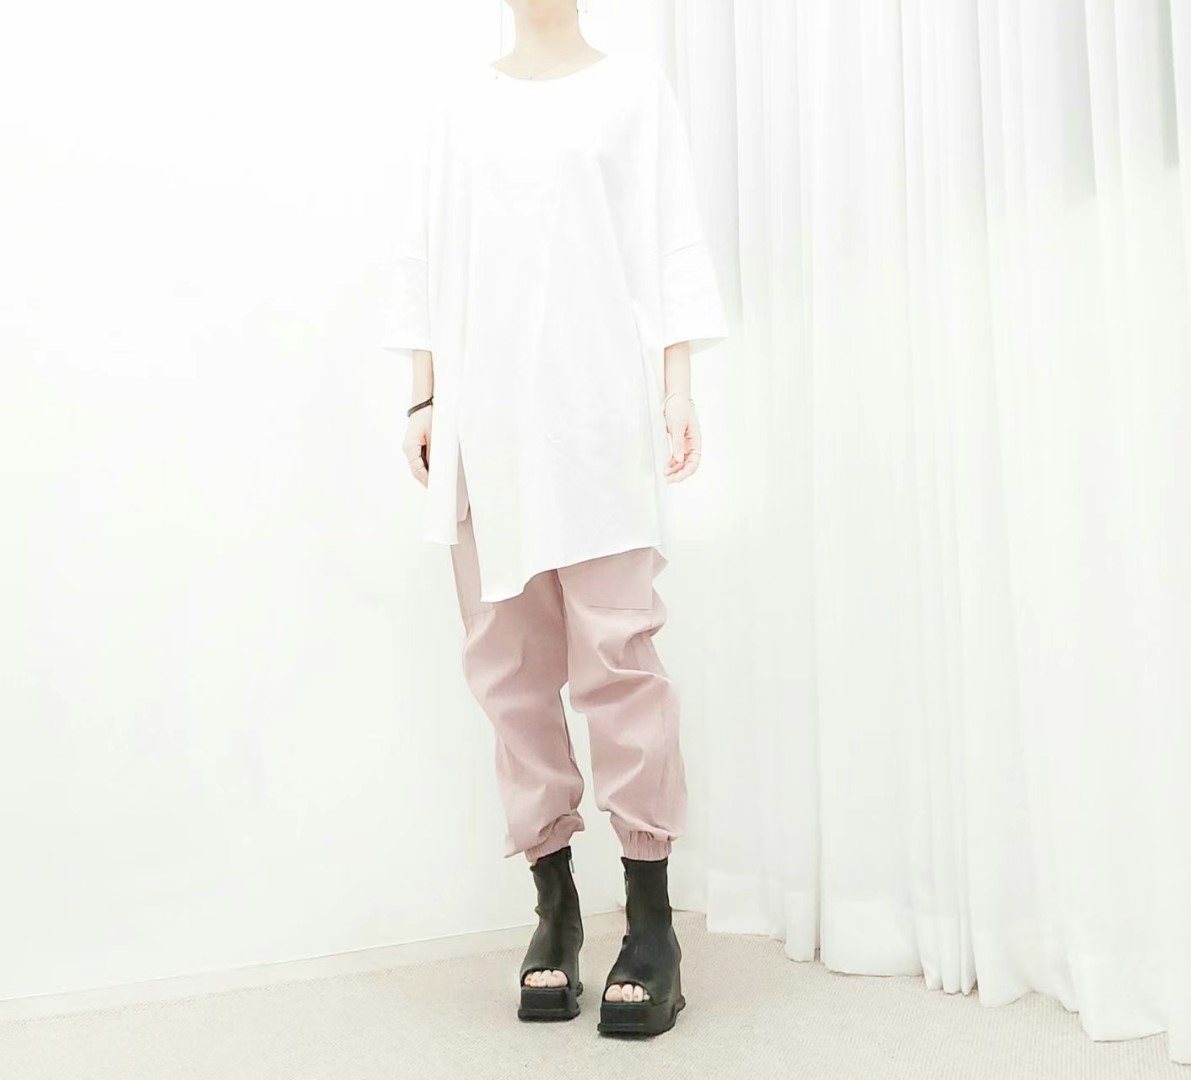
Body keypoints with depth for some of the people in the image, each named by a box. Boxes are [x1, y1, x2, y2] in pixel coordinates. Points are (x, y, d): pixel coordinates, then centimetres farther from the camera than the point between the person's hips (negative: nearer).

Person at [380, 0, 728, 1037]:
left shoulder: (636, 86, 13)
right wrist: (425, 398, 6)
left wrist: (680, 387, -4)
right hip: (486, 415, 3)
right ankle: (554, 902, 10)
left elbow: (675, 247, 6)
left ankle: (651, 920, 1)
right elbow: (427, 257, 14)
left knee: (615, 655, -8)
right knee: (511, 662, 0)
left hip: (601, 406, -2)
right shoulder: (458, 98, 18)